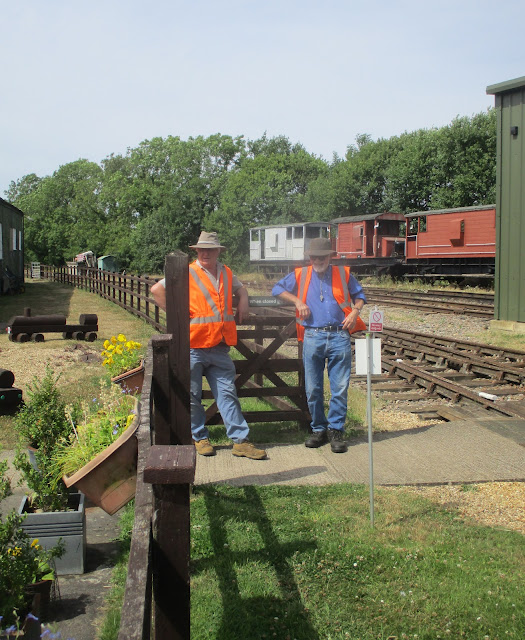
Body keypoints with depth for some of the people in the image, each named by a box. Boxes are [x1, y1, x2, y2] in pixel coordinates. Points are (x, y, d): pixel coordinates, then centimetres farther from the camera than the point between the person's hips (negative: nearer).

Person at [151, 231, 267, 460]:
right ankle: (200, 438, 20)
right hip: (193, 348, -4)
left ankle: (240, 441, 5)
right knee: (192, 396, 5)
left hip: (220, 347, 4)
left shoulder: (226, 274, 14)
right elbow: (157, 290, -5)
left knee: (228, 393, 3)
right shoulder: (187, 274, -2)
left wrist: (243, 301, 14)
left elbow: (240, 288, 35)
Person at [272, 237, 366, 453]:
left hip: (339, 337, -1)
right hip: (312, 337, 1)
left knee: (340, 388, -2)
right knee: (313, 389, 4)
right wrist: (297, 301, 3)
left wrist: (355, 311, 1)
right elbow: (277, 289, 17)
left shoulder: (343, 274, 11)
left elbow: (359, 295, 21)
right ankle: (318, 429, 18)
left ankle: (336, 431, 8)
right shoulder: (300, 275, 11)